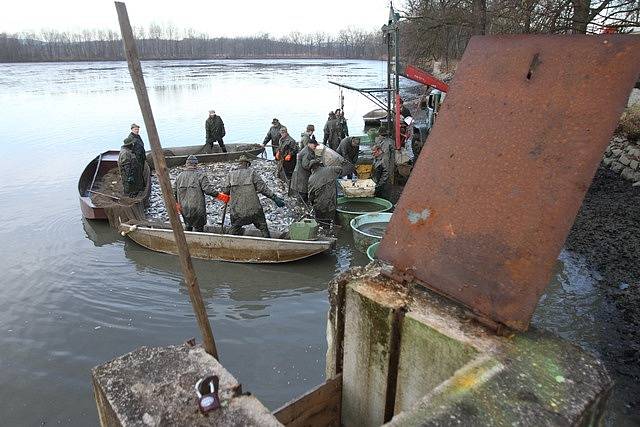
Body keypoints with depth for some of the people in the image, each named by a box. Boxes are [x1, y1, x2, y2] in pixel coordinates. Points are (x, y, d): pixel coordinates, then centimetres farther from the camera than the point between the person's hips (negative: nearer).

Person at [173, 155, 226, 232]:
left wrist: (176, 204, 23)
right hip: (197, 208, -5)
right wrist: (218, 195, -10)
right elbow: (208, 189, -19)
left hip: (184, 208, 5)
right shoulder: (200, 175, -8)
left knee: (188, 226, 23)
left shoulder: (179, 176, 8)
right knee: (198, 228, 7)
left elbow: (174, 192, 11)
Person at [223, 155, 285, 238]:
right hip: (253, 208, -2)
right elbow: (262, 187, -5)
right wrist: (274, 197, -4)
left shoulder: (230, 174, 8)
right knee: (263, 227, 12)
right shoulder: (252, 173, 2)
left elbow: (225, 190, 1)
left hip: (236, 210, 2)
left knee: (234, 229, 18)